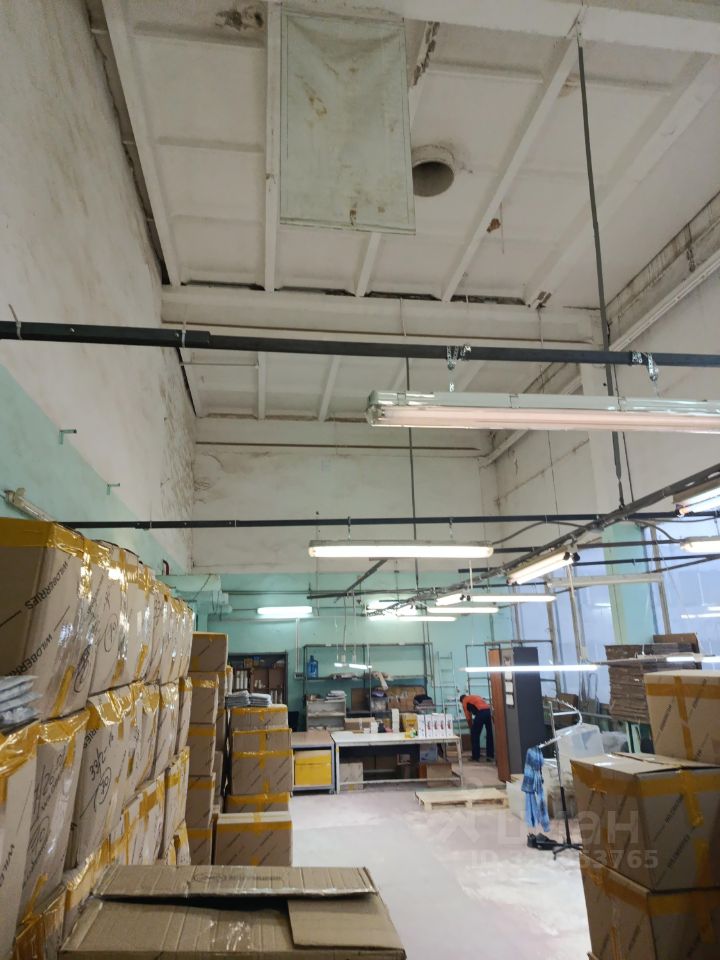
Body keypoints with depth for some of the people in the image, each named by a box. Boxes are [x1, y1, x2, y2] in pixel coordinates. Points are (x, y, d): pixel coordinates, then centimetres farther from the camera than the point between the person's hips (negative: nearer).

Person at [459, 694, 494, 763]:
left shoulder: (465, 701, 19)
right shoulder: (474, 697, 36)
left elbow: (468, 718, 13)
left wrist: (471, 728, 25)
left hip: (481, 713, -6)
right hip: (488, 711, 6)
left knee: (474, 735, 8)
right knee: (489, 735, 18)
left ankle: (476, 757, 11)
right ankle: (490, 756, 20)